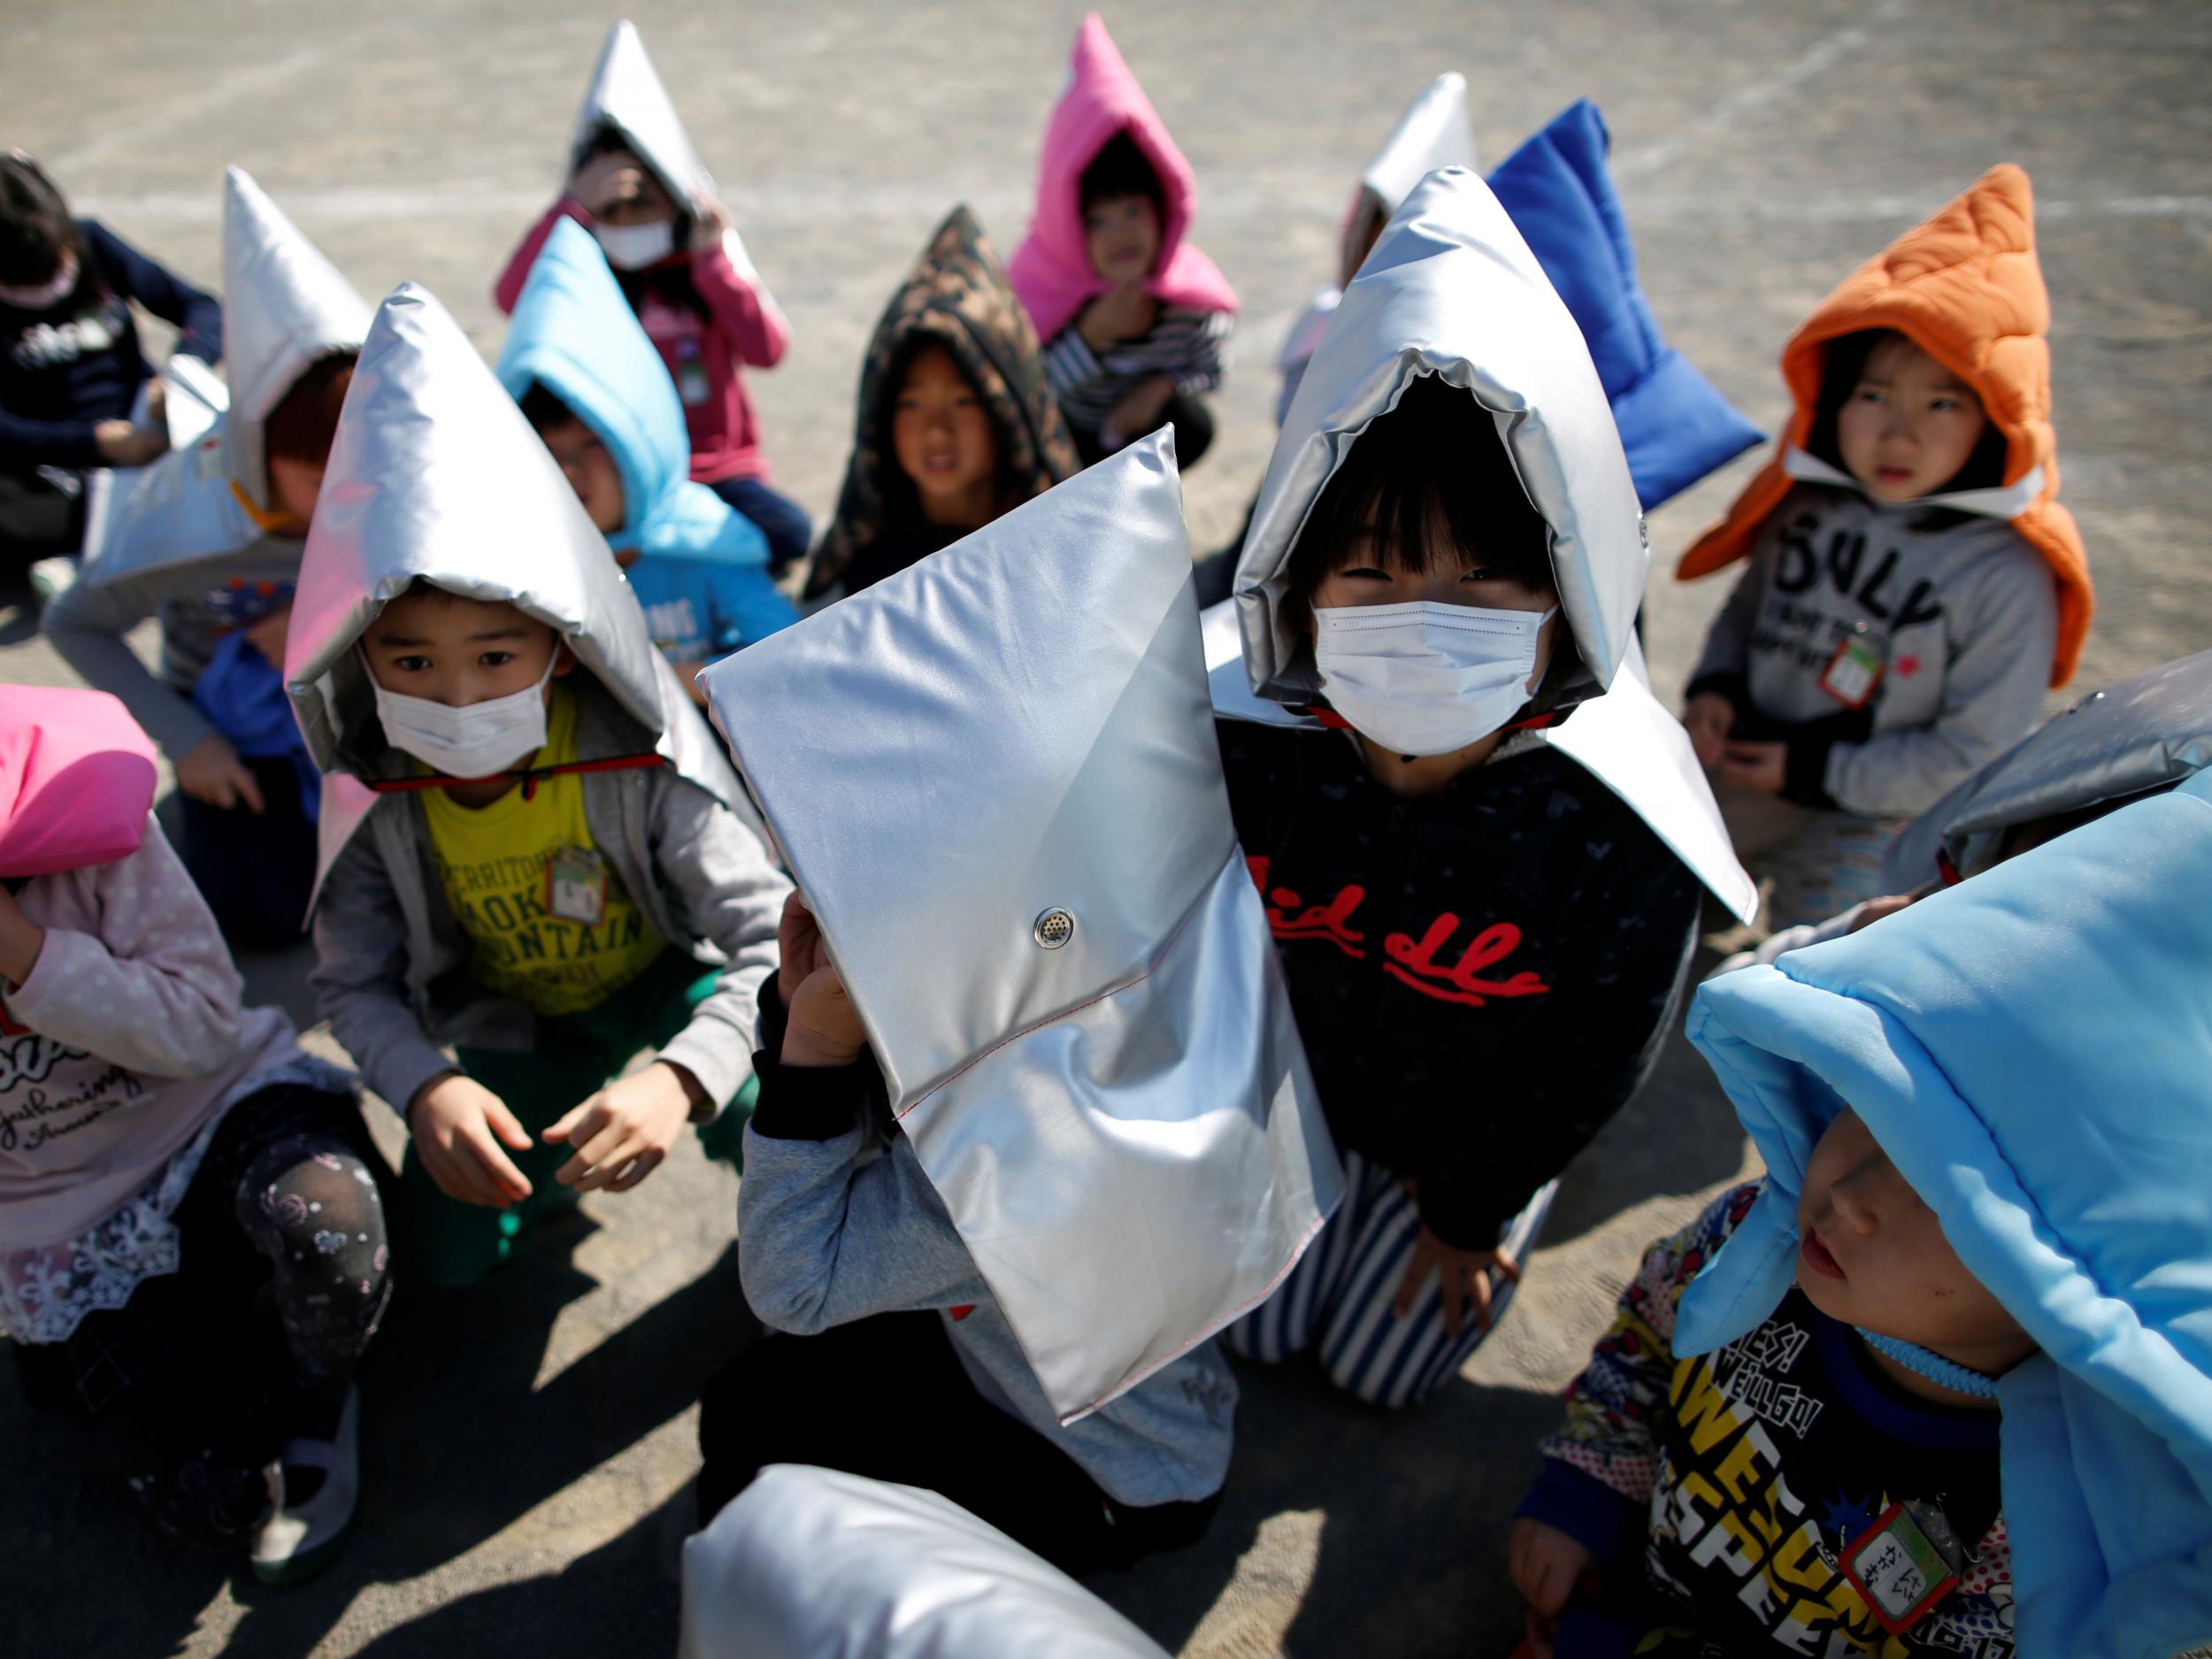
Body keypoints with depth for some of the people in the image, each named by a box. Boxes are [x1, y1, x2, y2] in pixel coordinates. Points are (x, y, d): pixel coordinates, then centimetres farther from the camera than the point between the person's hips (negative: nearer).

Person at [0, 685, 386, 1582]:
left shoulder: (72, 794, -18)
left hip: (223, 1105, -1)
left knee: (326, 1224, -37)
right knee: (222, 1500, -7)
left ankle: (308, 1400, -7)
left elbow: (208, 1028, -18)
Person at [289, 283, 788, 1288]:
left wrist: (679, 1079, -53)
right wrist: (424, 1089, -37)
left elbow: (771, 938, -35)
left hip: (671, 981, -3)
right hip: (516, 1022, 3)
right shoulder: (372, 795, -21)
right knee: (449, 1259, 0)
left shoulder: (642, 765, -33)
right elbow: (353, 980, -15)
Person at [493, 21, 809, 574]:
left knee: (786, 533, -26)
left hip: (718, 469, 1)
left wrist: (715, 258, -15)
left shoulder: (712, 256, 7)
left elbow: (767, 350, -8)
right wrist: (576, 207, -24)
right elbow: (514, 297, -20)